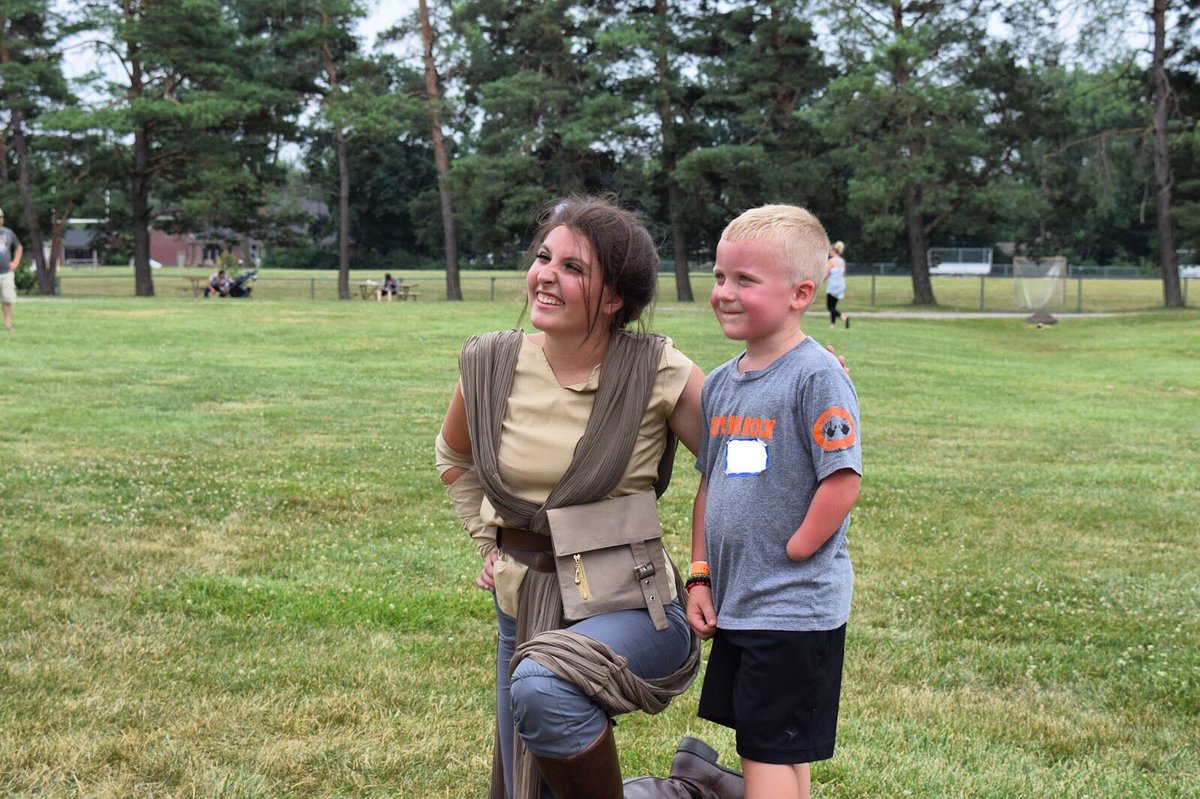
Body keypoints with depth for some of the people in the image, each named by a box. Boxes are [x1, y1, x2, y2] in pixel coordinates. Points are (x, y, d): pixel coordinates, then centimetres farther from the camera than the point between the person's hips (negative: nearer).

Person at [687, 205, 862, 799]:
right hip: (734, 605, 8)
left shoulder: (817, 376, -15)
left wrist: (787, 557, -14)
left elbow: (842, 482, -20)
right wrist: (700, 576, 10)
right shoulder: (720, 383, 8)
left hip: (795, 610, -8)